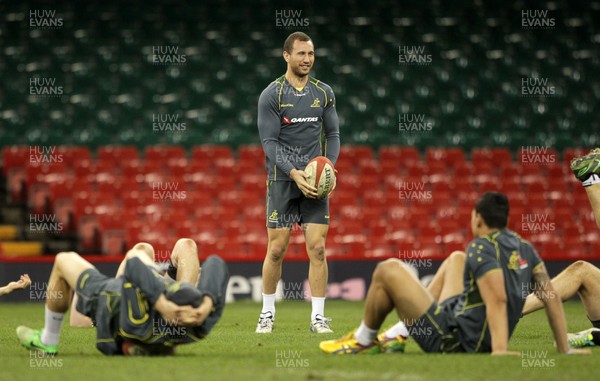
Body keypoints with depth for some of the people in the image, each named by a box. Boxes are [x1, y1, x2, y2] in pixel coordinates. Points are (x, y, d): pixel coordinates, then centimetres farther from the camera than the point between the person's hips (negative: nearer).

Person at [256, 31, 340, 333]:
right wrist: (293, 173, -19)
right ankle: (267, 312, 15)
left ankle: (318, 317, 0)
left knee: (317, 248, -4)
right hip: (282, 180, -2)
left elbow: (333, 134, 12)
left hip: (315, 182, 3)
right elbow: (269, 141, -8)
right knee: (276, 249, 0)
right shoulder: (271, 95, -3)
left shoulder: (323, 93, 9)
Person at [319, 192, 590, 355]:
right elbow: (550, 295, 2)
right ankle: (408, 329, 32)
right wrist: (564, 350, 4)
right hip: (480, 343, 9)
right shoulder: (525, 249, 5)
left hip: (451, 343, -8)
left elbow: (497, 300, -31)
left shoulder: (482, 247, -18)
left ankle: (363, 341, 20)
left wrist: (499, 350, -40)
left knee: (388, 270, 0)